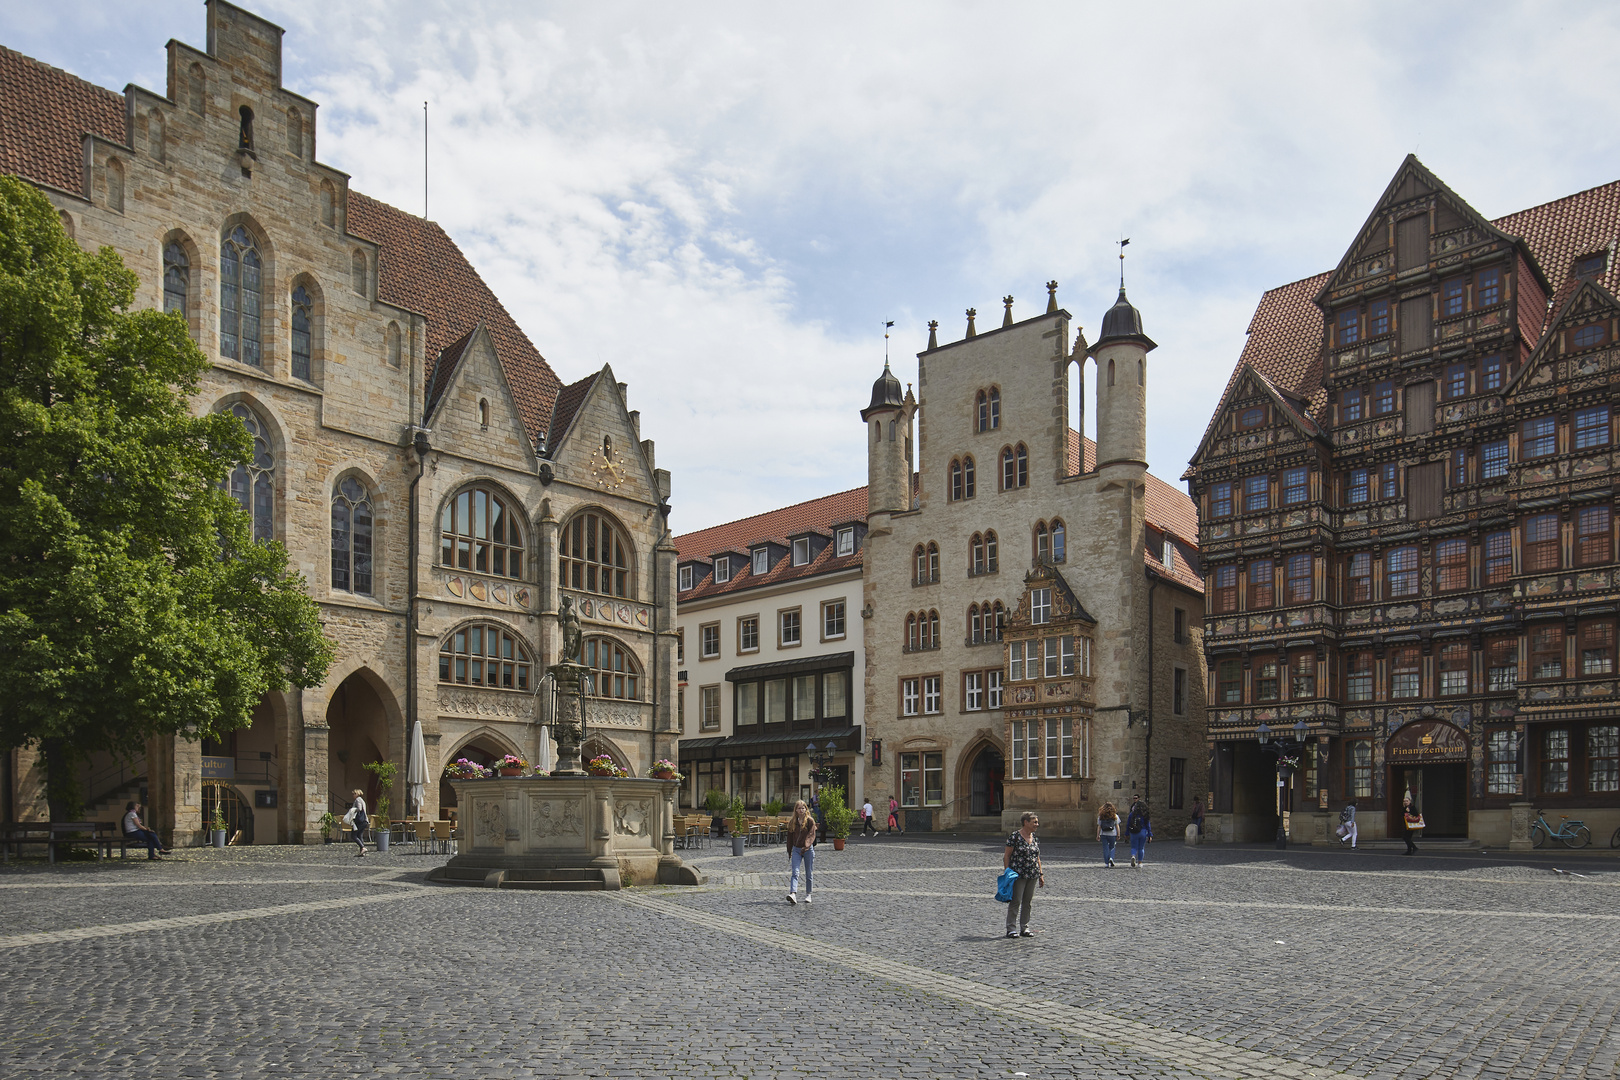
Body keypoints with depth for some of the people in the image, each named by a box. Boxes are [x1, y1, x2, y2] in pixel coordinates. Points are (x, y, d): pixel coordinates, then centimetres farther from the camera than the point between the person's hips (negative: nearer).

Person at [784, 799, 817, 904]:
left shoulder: (810, 821, -3)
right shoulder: (792, 822, 7)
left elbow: (812, 835, -12)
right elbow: (790, 837, 13)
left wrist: (806, 846, -27)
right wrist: (789, 851, 14)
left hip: (808, 850, -2)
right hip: (796, 849, 2)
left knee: (808, 874, 8)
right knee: (794, 872, -13)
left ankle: (808, 894, 22)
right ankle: (792, 894, -27)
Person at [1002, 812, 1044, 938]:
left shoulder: (1035, 839, 12)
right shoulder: (1015, 837, -8)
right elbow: (1006, 856, -6)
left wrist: (1041, 874, 15)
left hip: (1032, 875, 6)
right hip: (1018, 874, -6)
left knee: (1027, 901, 10)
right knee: (1015, 901, -4)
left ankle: (1024, 927, 18)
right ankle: (1011, 928, 2)